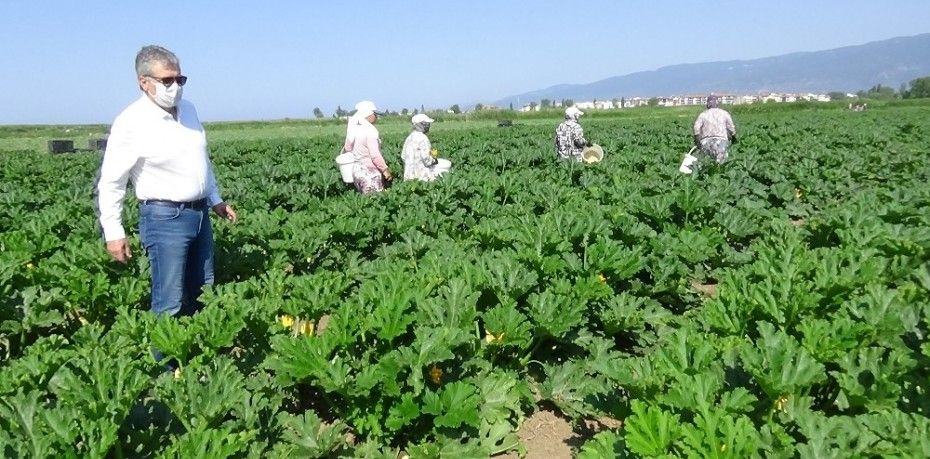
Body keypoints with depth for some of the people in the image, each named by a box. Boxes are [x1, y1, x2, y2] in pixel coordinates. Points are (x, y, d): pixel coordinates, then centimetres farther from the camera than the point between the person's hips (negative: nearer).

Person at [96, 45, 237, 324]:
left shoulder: (188, 109, 7)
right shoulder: (131, 122, -14)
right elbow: (110, 182, -10)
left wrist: (216, 200, 23)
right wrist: (113, 232, -12)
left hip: (200, 214, 7)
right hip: (165, 218, -7)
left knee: (204, 294, 15)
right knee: (170, 303, -7)